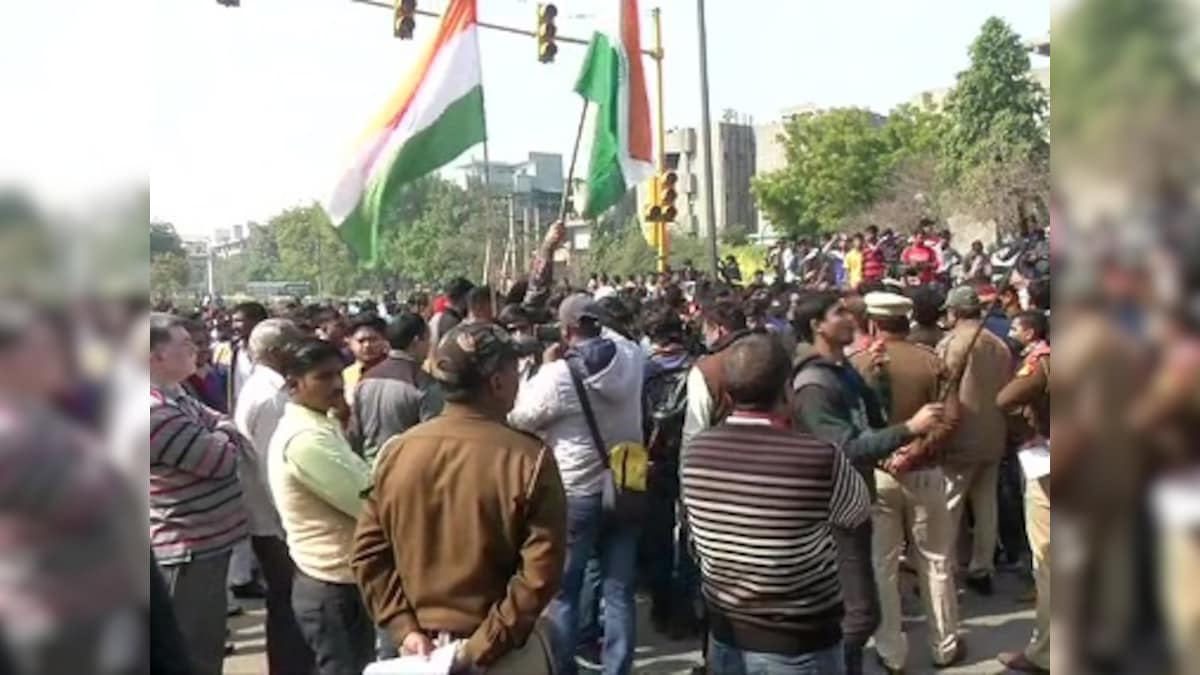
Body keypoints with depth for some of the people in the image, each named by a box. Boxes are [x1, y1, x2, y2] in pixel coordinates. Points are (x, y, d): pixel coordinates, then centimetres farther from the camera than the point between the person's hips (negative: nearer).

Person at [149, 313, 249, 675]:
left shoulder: (176, 397, 9)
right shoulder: (155, 411, -25)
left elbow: (227, 428, 12)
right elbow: (221, 459, -22)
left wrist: (220, 439, -10)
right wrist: (223, 439, -1)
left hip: (207, 539, 10)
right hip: (188, 548, -10)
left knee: (207, 644, 24)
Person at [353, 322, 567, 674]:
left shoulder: (396, 451, -5)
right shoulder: (529, 459, -18)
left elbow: (368, 552, -3)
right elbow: (540, 574, -21)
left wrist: (405, 628, -3)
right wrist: (482, 646, -14)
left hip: (422, 646, 4)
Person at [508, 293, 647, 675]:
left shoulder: (557, 375, -20)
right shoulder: (631, 357, -7)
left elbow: (519, 420, -6)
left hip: (576, 494, -4)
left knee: (563, 590, 13)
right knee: (619, 590, 12)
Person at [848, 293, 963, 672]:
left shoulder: (857, 363, -8)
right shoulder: (930, 360, -5)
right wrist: (916, 451, -9)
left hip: (874, 474, -1)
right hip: (924, 472, 1)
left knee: (882, 565, 10)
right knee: (935, 562, 16)